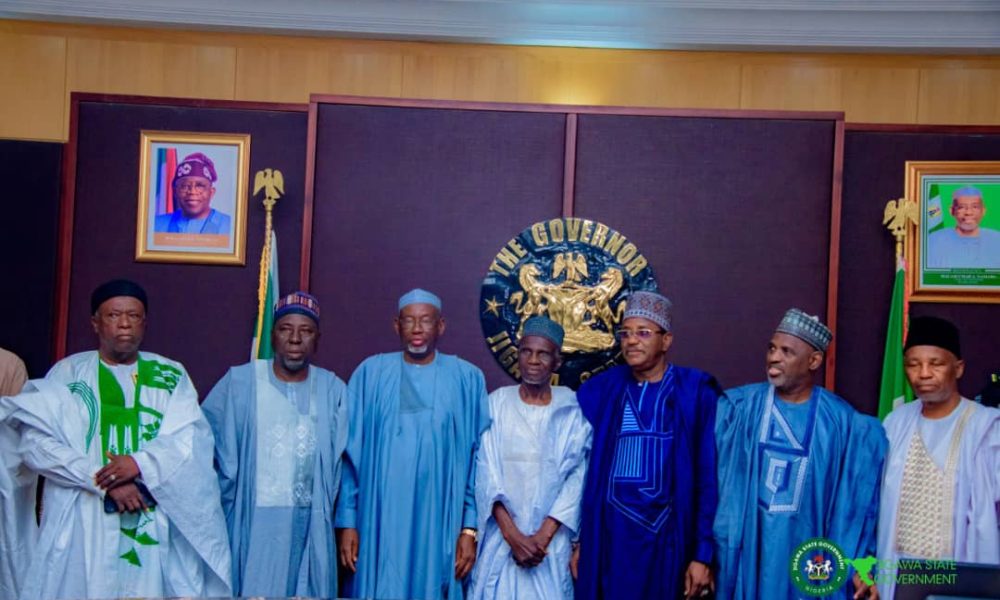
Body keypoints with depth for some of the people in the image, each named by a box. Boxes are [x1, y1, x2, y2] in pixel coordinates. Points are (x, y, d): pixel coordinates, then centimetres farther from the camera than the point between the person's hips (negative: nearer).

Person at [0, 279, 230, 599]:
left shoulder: (172, 375, 10)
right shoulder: (67, 373, 6)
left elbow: (193, 438, -1)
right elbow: (36, 443, -5)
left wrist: (142, 462, -19)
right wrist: (102, 481, -15)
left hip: (155, 525, 1)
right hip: (82, 524, -1)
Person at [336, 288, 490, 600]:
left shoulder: (467, 379, 3)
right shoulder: (371, 373, 4)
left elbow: (478, 458, 2)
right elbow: (351, 452, 4)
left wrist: (470, 528, -4)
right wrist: (346, 521, -1)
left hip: (439, 524, 0)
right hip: (379, 523, 0)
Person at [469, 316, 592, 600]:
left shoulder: (572, 409, 0)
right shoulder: (497, 403, 1)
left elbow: (577, 478, -4)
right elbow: (487, 474, -4)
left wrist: (543, 536, -12)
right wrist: (513, 536, -13)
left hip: (552, 540, 0)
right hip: (501, 538, 0)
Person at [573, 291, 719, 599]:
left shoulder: (695, 393, -5)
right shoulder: (599, 392, 3)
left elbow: (708, 477, -5)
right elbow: (583, 471, 7)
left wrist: (703, 554, -8)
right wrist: (579, 540, 5)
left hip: (666, 539, -2)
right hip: (609, 537, 2)